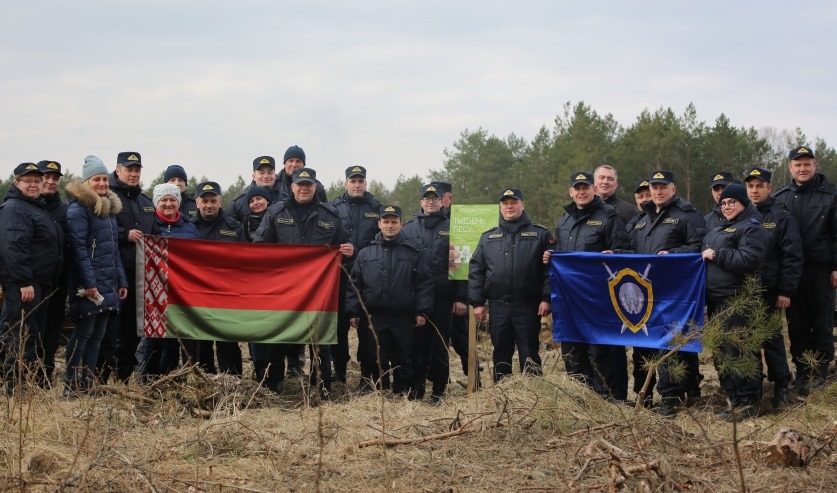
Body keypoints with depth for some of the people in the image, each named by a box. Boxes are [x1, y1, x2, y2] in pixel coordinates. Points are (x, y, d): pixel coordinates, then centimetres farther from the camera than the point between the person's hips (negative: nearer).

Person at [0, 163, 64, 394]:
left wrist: (47, 285, 22)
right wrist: (24, 282, -27)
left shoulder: (37, 208, 21)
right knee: (22, 335, -10)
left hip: (38, 283, 10)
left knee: (34, 336, 15)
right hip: (21, 285, -10)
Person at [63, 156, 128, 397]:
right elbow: (78, 248, -15)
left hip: (108, 284, 8)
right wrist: (89, 282, -20)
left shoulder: (110, 208, 18)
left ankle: (87, 384, 12)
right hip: (88, 284, -8)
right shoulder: (78, 209, -8)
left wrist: (121, 281, 16)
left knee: (97, 335, 8)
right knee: (84, 332, -7)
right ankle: (71, 385, -2)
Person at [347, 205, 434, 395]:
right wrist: (353, 312, 1)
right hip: (374, 318, 1)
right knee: (374, 361, 6)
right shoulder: (365, 253, 8)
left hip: (404, 319, -1)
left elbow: (424, 284, 2)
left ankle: (403, 395, 18)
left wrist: (421, 311, -6)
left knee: (403, 361, 7)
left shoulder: (412, 252, 4)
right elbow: (355, 285, 8)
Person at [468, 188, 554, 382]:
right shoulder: (488, 237, 12)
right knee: (501, 354, 10)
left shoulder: (540, 234, 4)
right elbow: (476, 271, 9)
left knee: (529, 354, 0)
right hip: (498, 307, 3)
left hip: (528, 307, -3)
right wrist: (477, 302, 1)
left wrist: (546, 298, -12)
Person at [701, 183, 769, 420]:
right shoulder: (717, 229, 22)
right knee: (721, 352, 13)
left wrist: (716, 255, -16)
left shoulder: (751, 228, -7)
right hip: (716, 301, 10)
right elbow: (705, 255, 34)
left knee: (739, 352, -9)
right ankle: (733, 399, 22)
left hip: (737, 301, -10)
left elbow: (748, 260, -21)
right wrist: (705, 256, 13)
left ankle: (748, 403, -2)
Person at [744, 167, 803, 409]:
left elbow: (792, 257, -7)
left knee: (772, 338, 1)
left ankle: (781, 388, 11)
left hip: (769, 292, -4)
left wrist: (786, 291, -12)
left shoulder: (782, 218, -2)